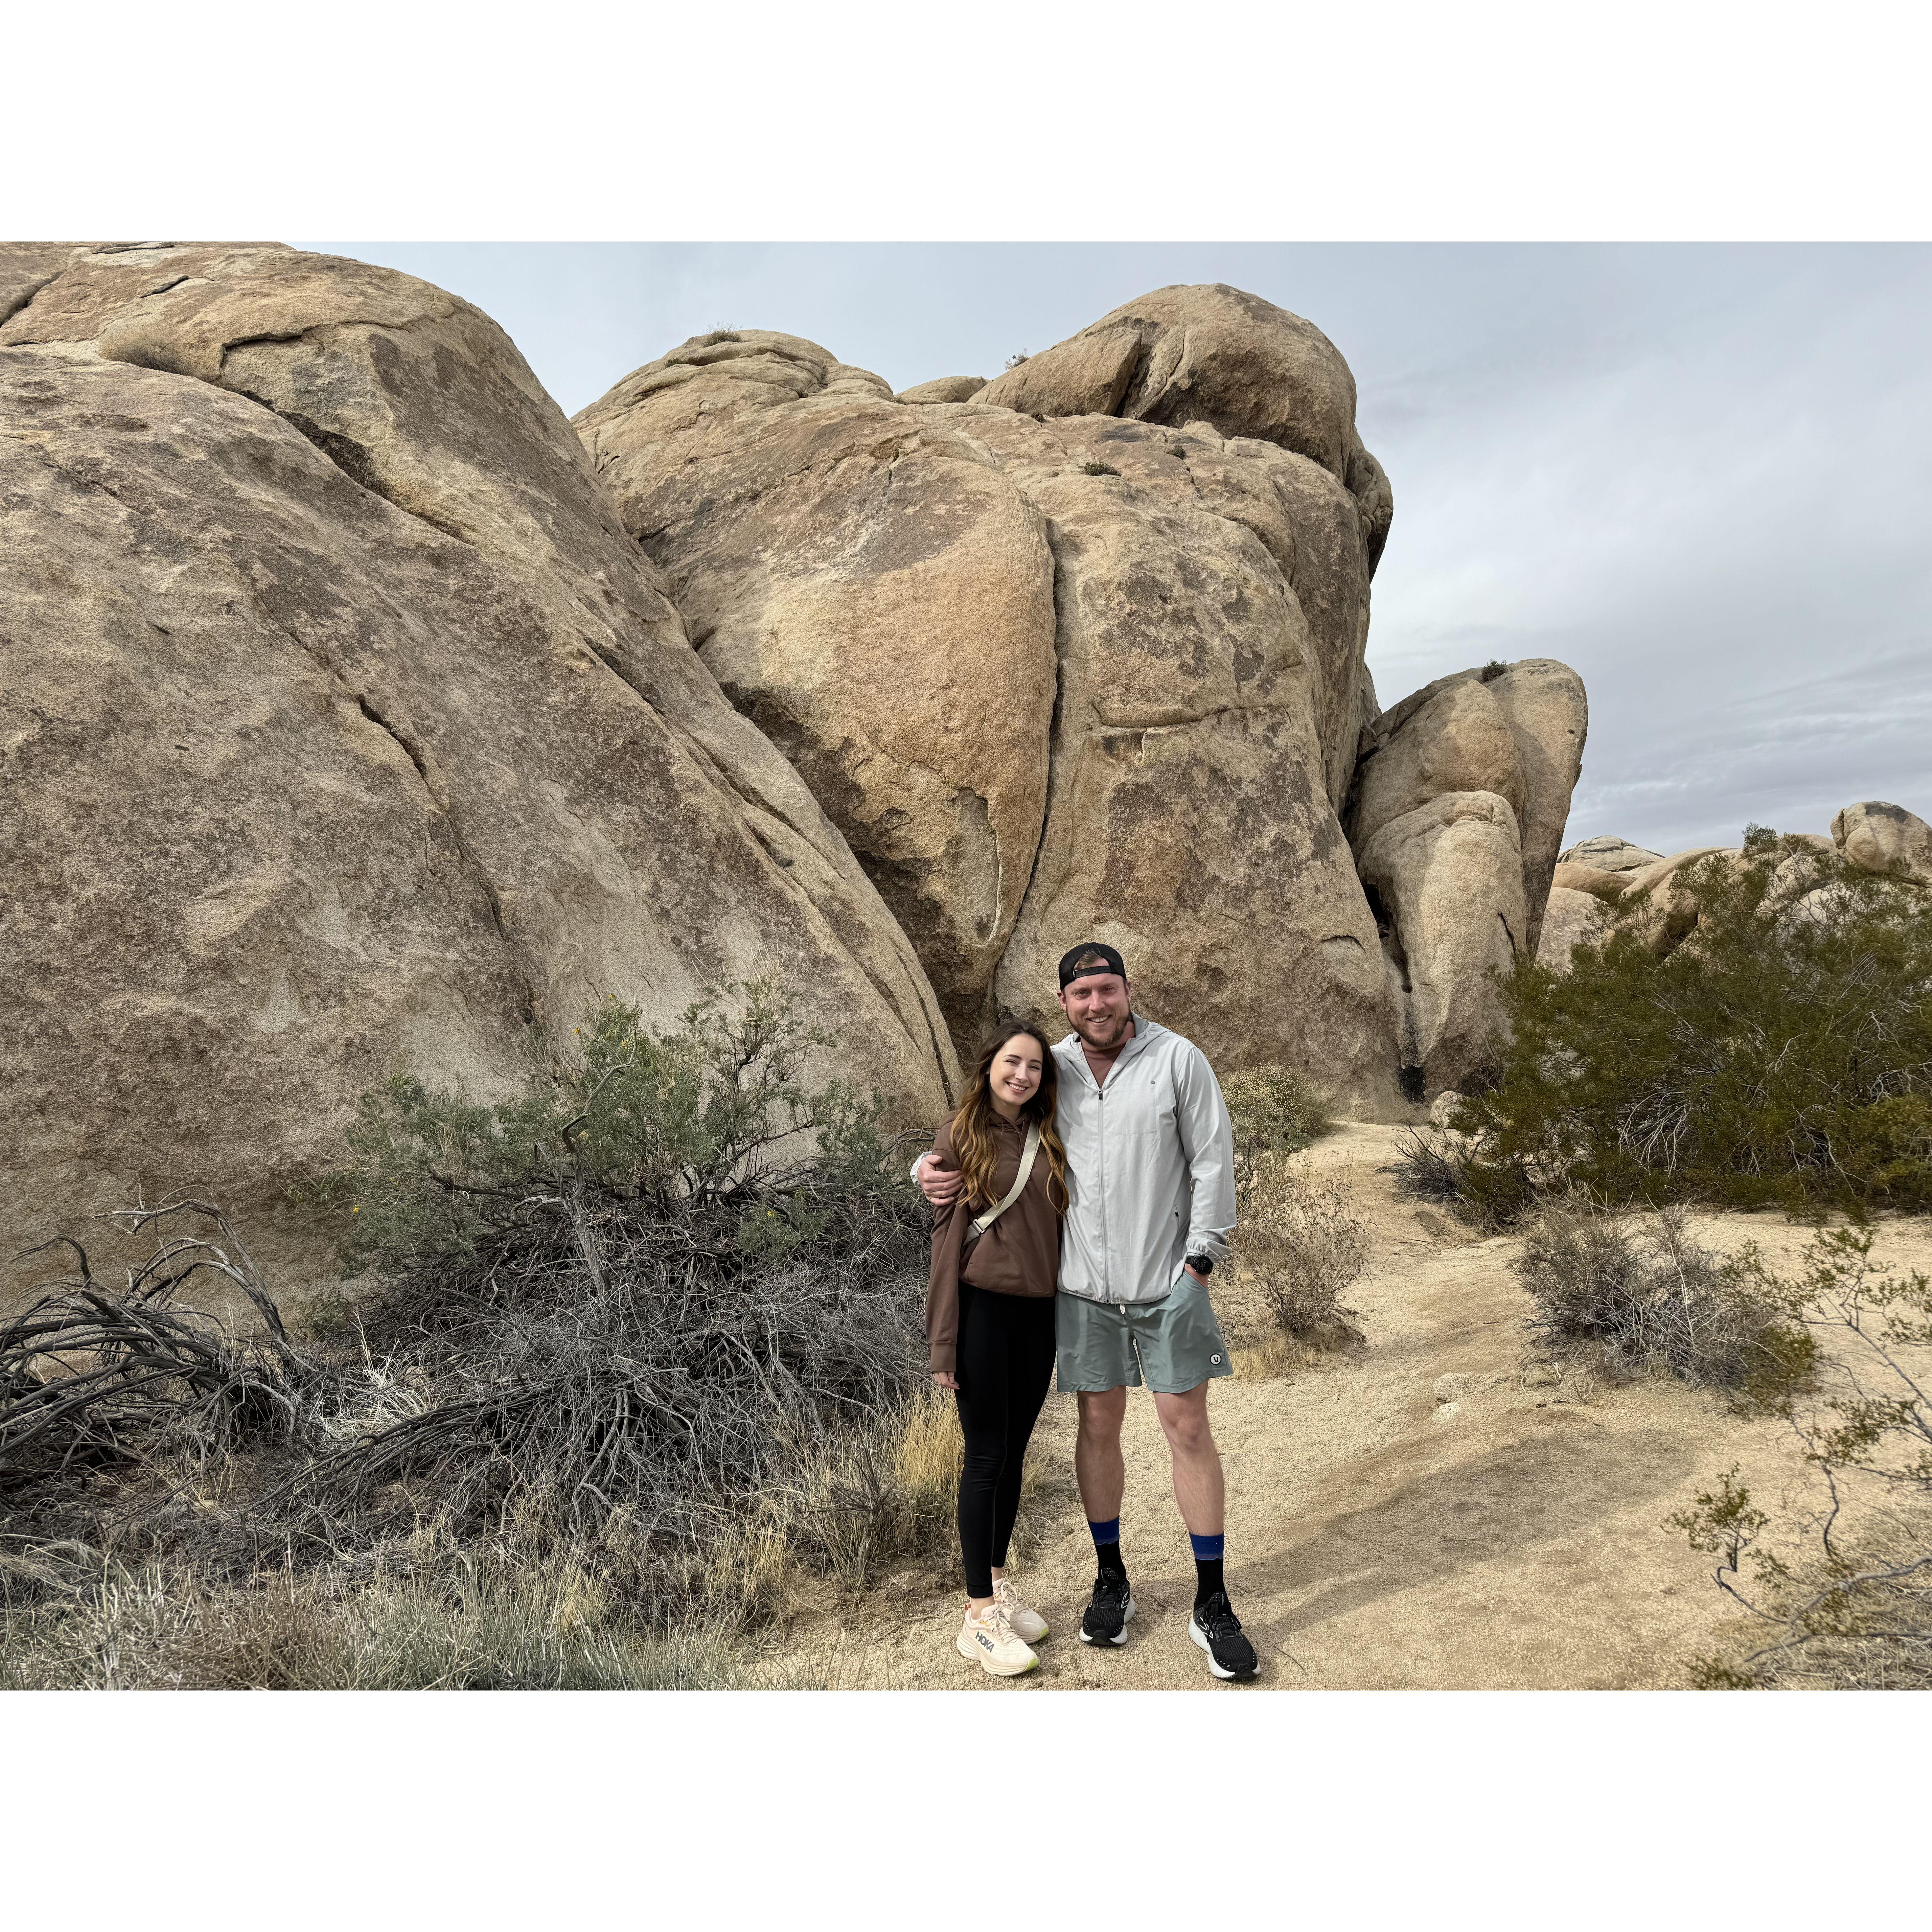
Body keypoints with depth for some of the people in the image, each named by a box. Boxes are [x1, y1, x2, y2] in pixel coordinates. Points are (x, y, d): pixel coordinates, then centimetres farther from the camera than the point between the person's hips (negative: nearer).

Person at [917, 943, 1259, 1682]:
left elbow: (1213, 1159, -5)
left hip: (1166, 1285, -2)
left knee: (1188, 1429, 3)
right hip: (1082, 1287, 2)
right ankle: (1111, 1581, 31)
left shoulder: (1177, 1059, -6)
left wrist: (1200, 1257, -9)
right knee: (1099, 1426, 12)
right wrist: (930, 1168, -10)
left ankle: (1211, 1606, 17)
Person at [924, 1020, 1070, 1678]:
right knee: (986, 1456, 1)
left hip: (1039, 1313, 5)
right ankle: (979, 1613, 11)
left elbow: (1058, 1229, 13)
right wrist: (944, 1343, -11)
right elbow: (946, 1237, -8)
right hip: (984, 1309, -5)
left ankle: (999, 1582, 30)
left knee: (1014, 1455, 14)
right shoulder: (962, 1135, -6)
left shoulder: (1048, 1142, 8)